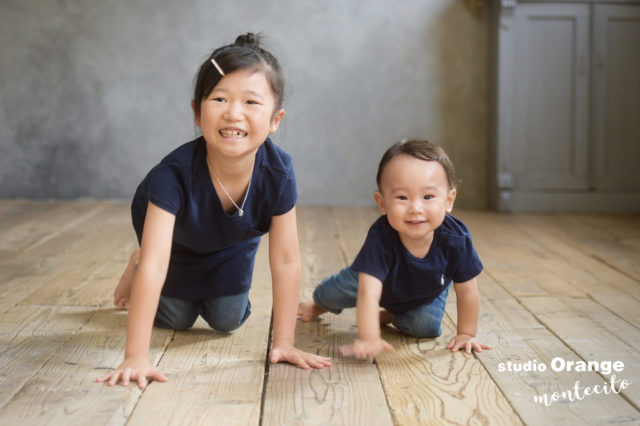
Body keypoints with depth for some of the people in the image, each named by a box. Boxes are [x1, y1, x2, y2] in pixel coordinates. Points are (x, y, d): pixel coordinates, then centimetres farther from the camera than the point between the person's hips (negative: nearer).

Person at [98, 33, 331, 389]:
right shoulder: (174, 173, -46)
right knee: (175, 319, 13)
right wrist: (136, 357, -50)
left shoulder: (278, 173, -37)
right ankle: (135, 267, 40)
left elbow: (286, 260, -28)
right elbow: (155, 264, -48)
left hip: (233, 243, 2)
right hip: (175, 237, -2)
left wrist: (284, 342, -25)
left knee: (228, 320, 8)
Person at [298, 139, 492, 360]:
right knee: (336, 291, 0)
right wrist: (369, 339, -57)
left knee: (427, 327, -18)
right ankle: (319, 303, 40)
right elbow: (369, 292, -49)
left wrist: (466, 334, -19)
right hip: (381, 283, -1)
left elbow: (467, 292, -24)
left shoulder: (456, 238, -39)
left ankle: (392, 316, 17)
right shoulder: (381, 236, -45)